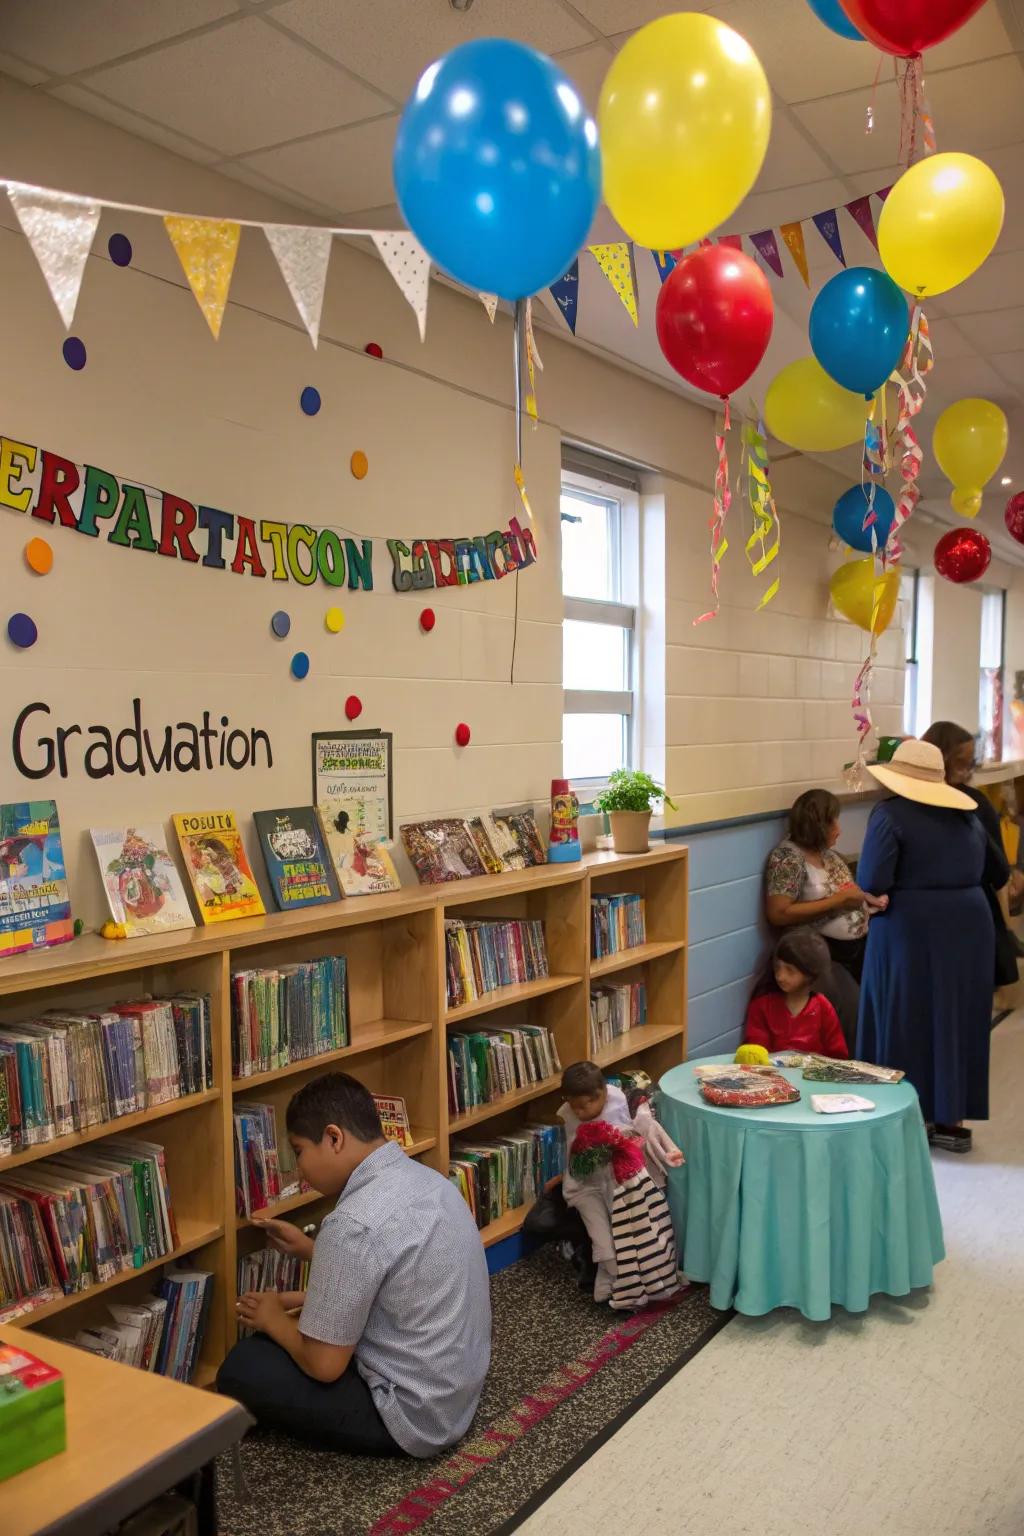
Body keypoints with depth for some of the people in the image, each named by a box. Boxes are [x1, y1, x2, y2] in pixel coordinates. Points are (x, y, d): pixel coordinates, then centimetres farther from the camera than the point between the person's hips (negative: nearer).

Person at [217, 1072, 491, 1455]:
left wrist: (274, 1320, -1)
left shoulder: (355, 1223, -27)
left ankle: (383, 1435, 4)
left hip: (414, 1416, -9)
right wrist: (310, 1249, 17)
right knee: (309, 1327, 24)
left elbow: (324, 1365, -19)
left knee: (241, 1369, -2)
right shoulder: (425, 1178, 0)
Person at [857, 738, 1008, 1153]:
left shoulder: (891, 814, -10)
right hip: (969, 928, 6)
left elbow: (872, 882, -18)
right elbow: (998, 874, 17)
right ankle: (951, 1120, 21)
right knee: (958, 1021, 13)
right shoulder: (966, 815, 9)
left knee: (907, 1025, 6)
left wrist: (905, 884, 4)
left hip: (910, 932, -5)